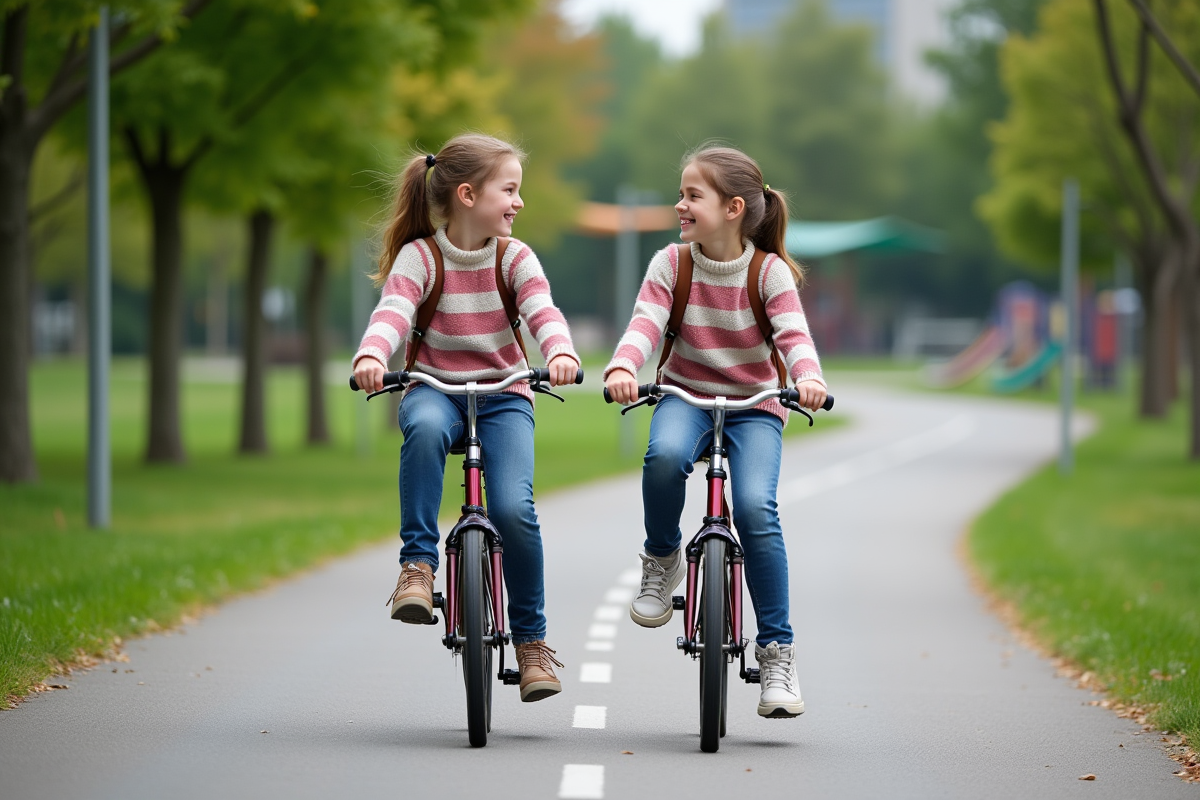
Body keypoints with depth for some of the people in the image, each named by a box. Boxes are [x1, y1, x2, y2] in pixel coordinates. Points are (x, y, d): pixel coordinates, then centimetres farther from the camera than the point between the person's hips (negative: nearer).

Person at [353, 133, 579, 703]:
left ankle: (531, 638, -1)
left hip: (503, 393, 1)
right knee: (425, 426, -39)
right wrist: (370, 357, -43)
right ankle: (418, 564, -29)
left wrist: (560, 353, -39)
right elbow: (392, 312, -22)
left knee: (513, 508, -20)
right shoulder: (420, 256, -6)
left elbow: (542, 312, -16)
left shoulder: (514, 257, -1)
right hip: (435, 388, -1)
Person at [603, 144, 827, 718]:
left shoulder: (770, 272, -7)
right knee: (664, 455, -36)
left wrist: (808, 377, -41)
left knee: (756, 510, -24)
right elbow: (644, 325, -16)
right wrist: (622, 369, -37)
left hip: (754, 406, -1)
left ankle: (776, 651, -12)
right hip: (686, 396, 1)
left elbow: (793, 335, -18)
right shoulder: (670, 265, -3)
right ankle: (662, 559, -6)